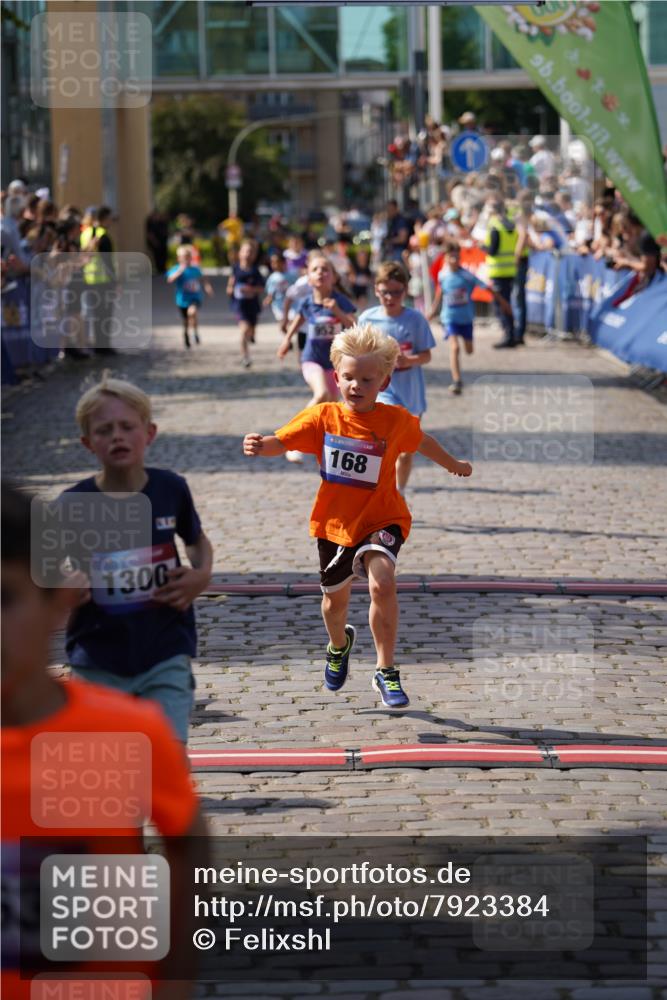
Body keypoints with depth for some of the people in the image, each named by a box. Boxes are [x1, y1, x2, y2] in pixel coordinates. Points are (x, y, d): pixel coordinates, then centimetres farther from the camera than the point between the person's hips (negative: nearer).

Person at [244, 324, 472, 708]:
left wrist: (455, 466, 28)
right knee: (335, 598, 17)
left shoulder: (397, 420, -7)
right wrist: (260, 444, -35)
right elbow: (282, 441, -12)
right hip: (335, 522, 2)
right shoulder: (323, 417, -8)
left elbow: (423, 442, 13)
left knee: (382, 582, -27)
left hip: (380, 520, -2)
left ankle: (386, 670, -16)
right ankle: (339, 644, 54)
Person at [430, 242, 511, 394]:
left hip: (466, 317, 1)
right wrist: (434, 311, 21)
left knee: (469, 350, 13)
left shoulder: (467, 275, -16)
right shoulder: (443, 275, -8)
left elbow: (487, 288, -10)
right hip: (450, 317, -1)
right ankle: (456, 381, -18)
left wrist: (502, 302, -7)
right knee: (454, 347, -19)